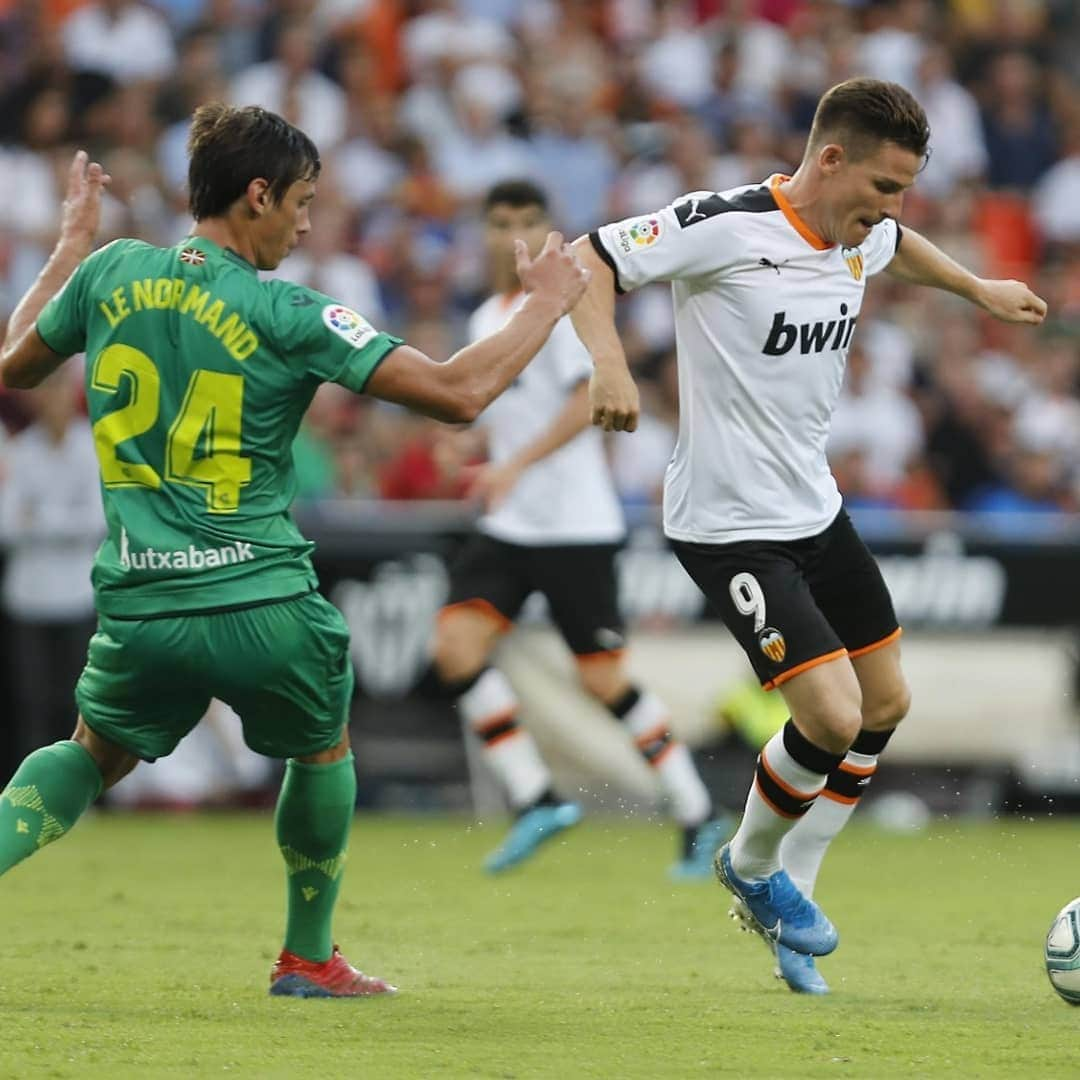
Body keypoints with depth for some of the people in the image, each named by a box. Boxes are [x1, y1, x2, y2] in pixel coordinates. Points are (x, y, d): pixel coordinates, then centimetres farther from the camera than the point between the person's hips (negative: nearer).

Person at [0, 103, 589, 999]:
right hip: (263, 603, -3)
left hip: (139, 605, 3)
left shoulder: (112, 273, 1)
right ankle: (308, 958, 34)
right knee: (323, 750, 25)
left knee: (94, 755, 26)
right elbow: (458, 392, -12)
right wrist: (547, 301, 2)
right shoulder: (285, 315, -10)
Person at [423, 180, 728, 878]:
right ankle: (536, 800, -9)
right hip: (507, 526, 7)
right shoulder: (487, 318, 15)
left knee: (605, 682, -5)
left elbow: (589, 400, -21)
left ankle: (698, 817, 10)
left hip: (573, 525, -7)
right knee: (455, 648, -12)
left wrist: (515, 466, -29)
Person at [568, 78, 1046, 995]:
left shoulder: (860, 233, 2)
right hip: (732, 529, -9)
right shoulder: (729, 227, -22)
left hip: (815, 507, 9)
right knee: (833, 716, -16)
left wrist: (979, 289, 40)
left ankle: (791, 891, 29)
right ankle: (751, 867, 13)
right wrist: (607, 360, -37)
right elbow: (587, 261, -21)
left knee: (885, 702, 15)